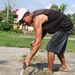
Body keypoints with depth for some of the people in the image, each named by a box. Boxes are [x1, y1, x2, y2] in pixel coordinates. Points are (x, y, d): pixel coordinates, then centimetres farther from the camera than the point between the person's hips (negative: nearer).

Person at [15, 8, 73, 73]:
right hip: (65, 26, 10)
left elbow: (38, 43, -29)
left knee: (50, 47, -8)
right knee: (57, 48, 20)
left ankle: (49, 71, 1)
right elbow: (44, 30, 15)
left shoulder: (37, 20, -25)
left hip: (65, 26, -10)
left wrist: (29, 59, -26)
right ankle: (64, 67, 33)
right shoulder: (35, 16, 4)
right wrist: (35, 41, -1)